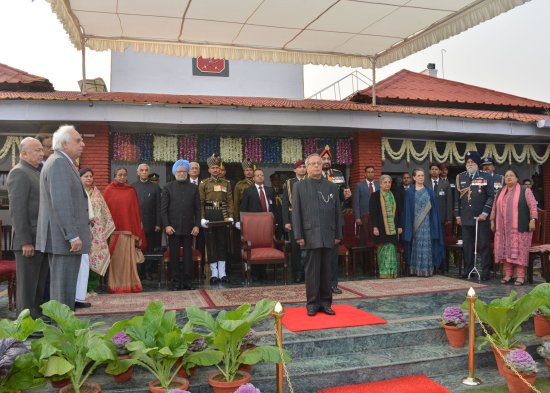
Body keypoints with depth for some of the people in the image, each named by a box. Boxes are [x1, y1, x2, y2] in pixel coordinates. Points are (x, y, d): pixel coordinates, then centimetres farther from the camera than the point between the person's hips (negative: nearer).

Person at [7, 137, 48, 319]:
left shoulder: (37, 173, 17)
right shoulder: (19, 173, -11)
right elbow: (17, 210, -17)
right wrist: (25, 241, -21)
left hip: (42, 240, 9)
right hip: (29, 241, -9)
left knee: (40, 286, 14)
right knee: (27, 285, -1)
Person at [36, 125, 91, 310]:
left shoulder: (60, 162, 18)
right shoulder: (59, 163, -14)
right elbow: (61, 203, -22)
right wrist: (73, 236, -24)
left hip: (60, 237, 11)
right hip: (65, 238, -11)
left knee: (59, 285, 16)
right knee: (64, 287, -6)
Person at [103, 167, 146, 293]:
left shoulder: (131, 191, 9)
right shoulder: (108, 190, 5)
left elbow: (136, 211, 8)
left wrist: (137, 230, 3)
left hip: (129, 228, 1)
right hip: (114, 229, -1)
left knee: (128, 258, 0)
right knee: (115, 258, 2)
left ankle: (129, 284, 7)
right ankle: (115, 285, 8)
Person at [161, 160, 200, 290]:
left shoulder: (193, 188, 9)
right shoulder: (168, 187, 4)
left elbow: (197, 209, 7)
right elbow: (163, 208, 1)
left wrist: (197, 225, -2)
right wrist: (166, 225, -9)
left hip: (188, 228, 1)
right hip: (173, 228, -1)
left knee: (188, 255, 4)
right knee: (174, 256, 3)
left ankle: (188, 281, 11)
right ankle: (176, 282, 11)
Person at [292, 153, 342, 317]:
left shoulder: (332, 186, 11)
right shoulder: (299, 187, 5)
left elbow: (337, 212, 10)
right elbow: (296, 213, 1)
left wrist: (338, 234, 6)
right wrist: (299, 235, -5)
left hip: (329, 236, 2)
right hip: (311, 235, -2)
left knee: (327, 271, 7)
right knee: (312, 271, 2)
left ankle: (325, 302, 16)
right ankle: (312, 303, 11)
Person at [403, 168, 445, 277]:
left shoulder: (429, 191, 10)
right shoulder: (410, 192, 4)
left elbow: (434, 208, 8)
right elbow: (407, 210, 2)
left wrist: (434, 222, 0)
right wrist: (409, 226, -5)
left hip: (427, 223, 1)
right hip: (415, 223, -1)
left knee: (427, 245, -1)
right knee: (416, 246, 0)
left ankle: (427, 269, 4)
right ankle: (416, 269, 6)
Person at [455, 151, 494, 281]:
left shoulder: (486, 177, 2)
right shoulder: (460, 177, 10)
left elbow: (491, 196, -2)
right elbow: (457, 198, 12)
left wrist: (485, 213, -10)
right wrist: (457, 215, 8)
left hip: (481, 218, -3)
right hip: (465, 218, 3)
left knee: (484, 245, -1)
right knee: (467, 246, 7)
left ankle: (486, 272, 5)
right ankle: (468, 270, 15)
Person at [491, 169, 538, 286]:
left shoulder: (525, 191, 2)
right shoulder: (500, 193, 16)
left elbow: (533, 206, -4)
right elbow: (494, 208, 19)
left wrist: (532, 220, -13)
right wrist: (492, 221, 12)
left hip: (519, 227, -4)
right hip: (503, 228, 5)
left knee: (519, 250, -6)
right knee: (505, 250, 3)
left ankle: (520, 276, -3)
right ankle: (508, 274, 10)